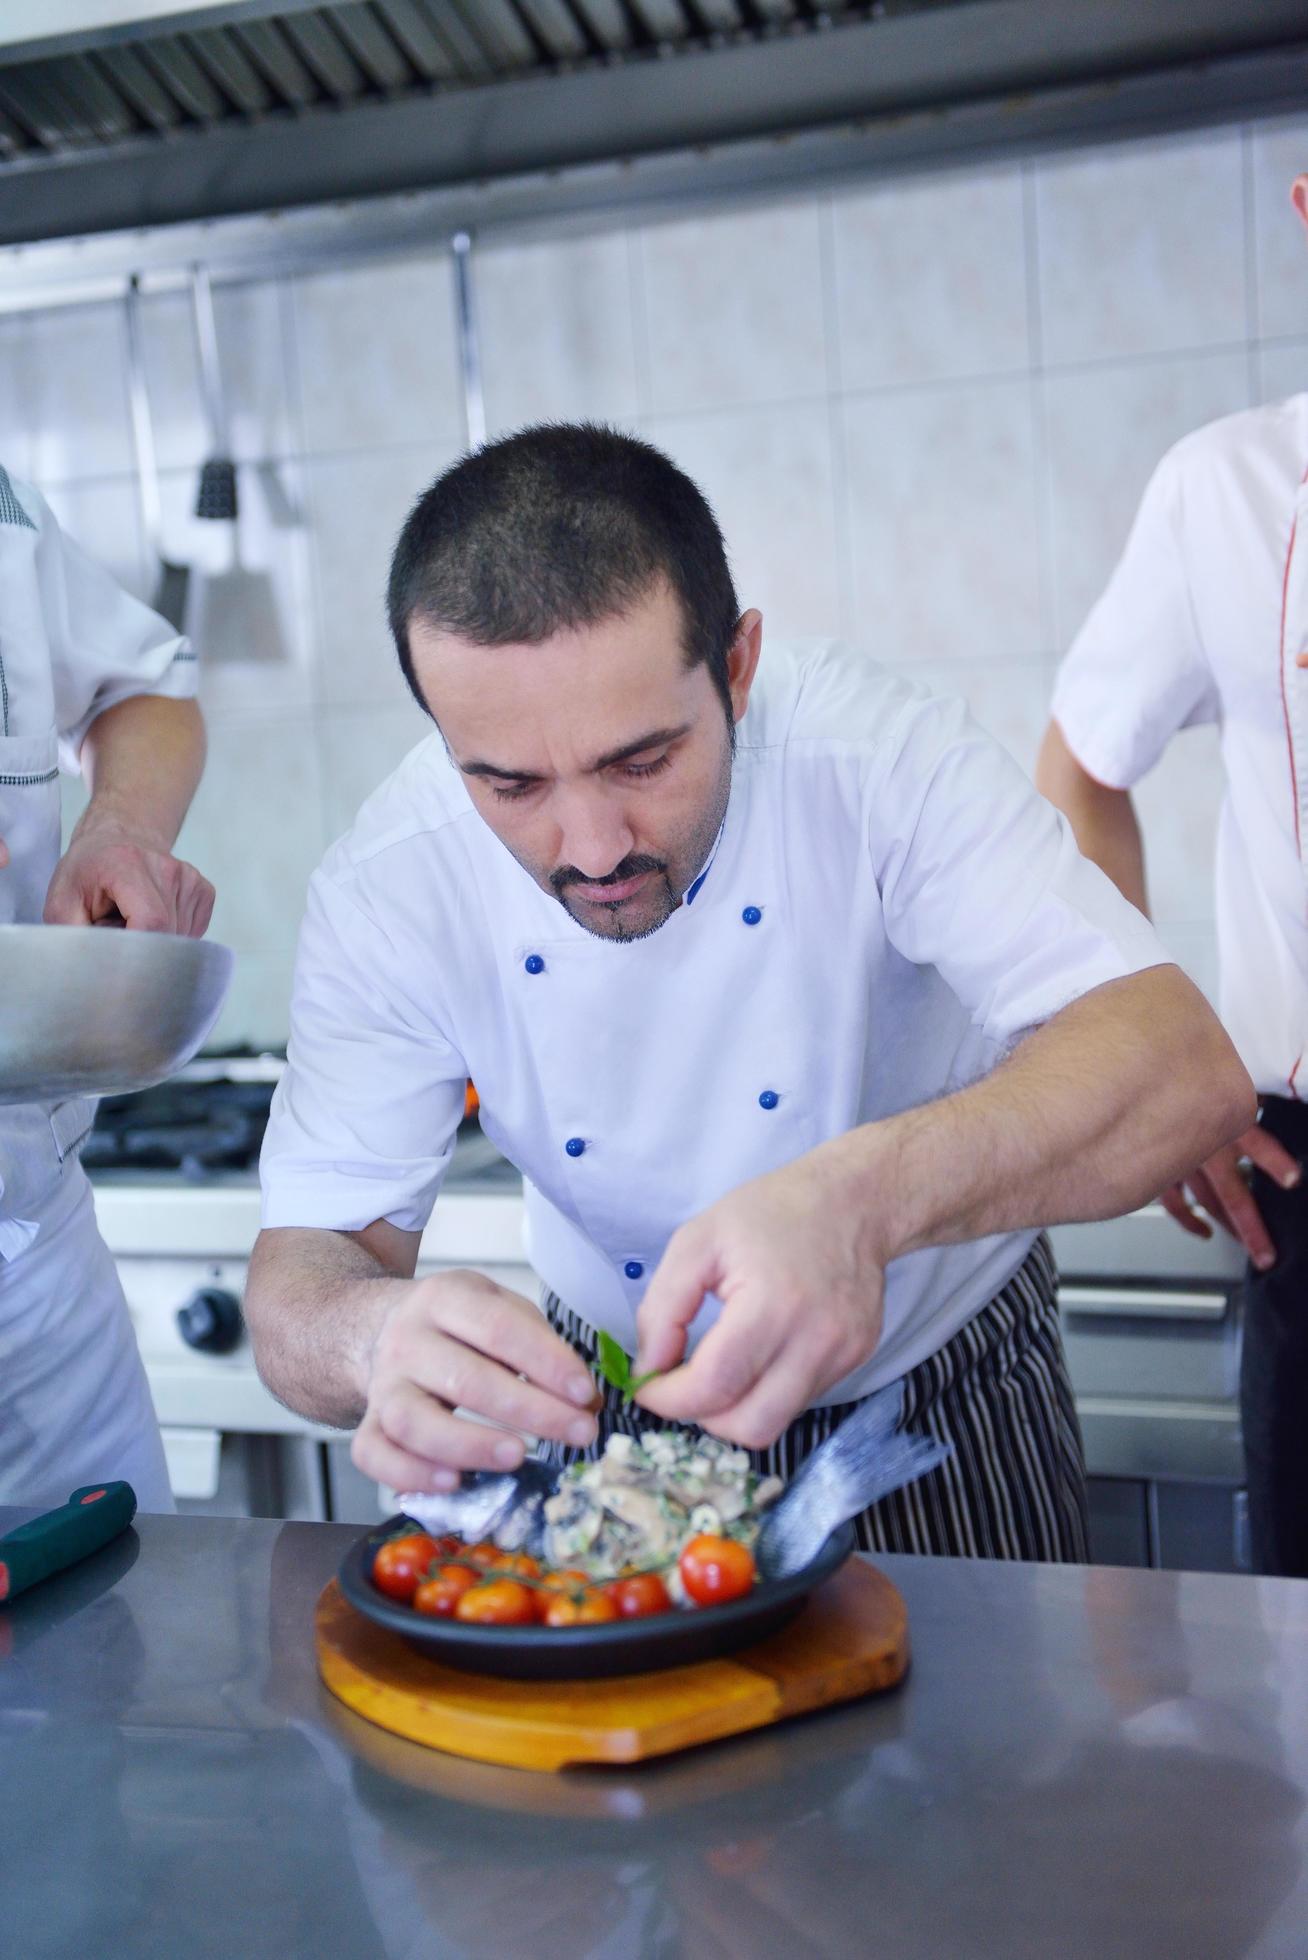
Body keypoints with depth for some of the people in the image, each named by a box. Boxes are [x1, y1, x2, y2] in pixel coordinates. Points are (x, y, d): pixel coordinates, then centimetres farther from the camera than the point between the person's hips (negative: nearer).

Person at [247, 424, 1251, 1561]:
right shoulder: (383, 898, -20)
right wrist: (374, 1335, -43)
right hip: (616, 1406, 2)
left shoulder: (873, 751, -27)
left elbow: (1188, 1066, -35)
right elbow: (301, 1273, -18)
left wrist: (864, 1192, -52)